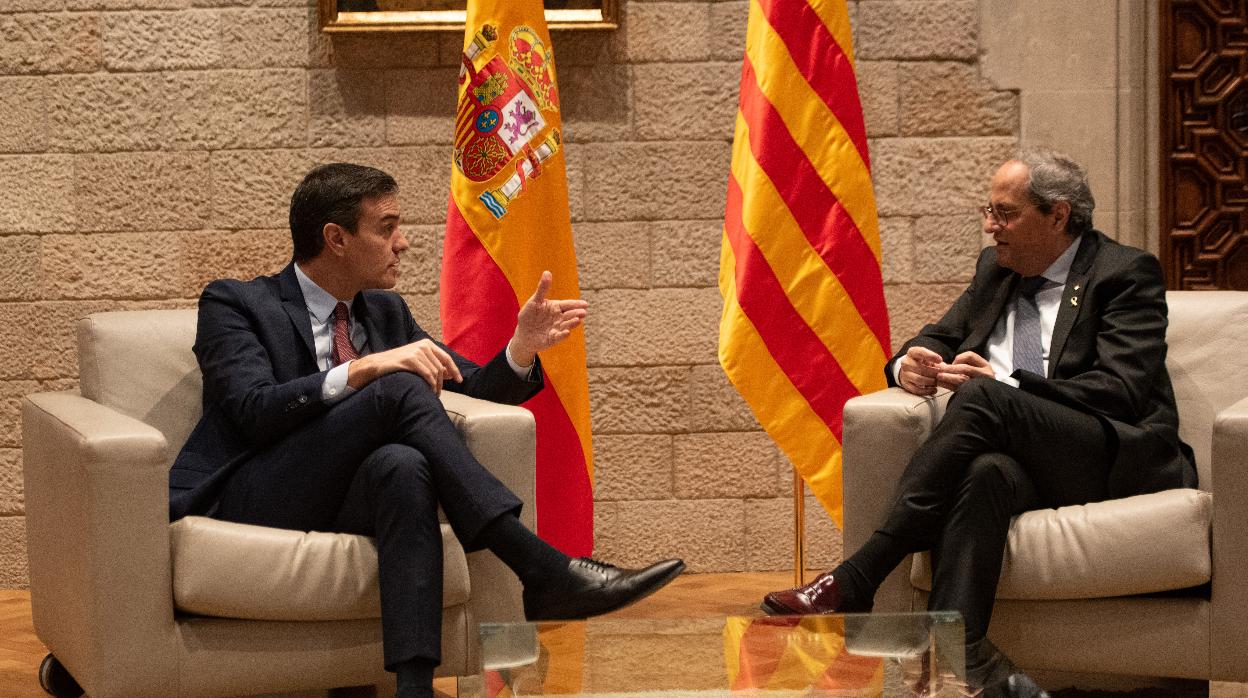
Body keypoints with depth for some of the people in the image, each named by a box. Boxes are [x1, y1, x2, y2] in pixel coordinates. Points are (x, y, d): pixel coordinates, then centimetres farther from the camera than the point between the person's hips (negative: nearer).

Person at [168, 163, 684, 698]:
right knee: (402, 388, -26)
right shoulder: (234, 304, 3)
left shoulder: (386, 313, 21)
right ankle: (541, 570, -33)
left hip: (339, 507, 5)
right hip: (248, 502, -4)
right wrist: (364, 369, -23)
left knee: (403, 465, -35)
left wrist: (524, 346, -1)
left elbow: (473, 389, 20)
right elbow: (254, 409, -14)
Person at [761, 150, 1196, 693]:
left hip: (1117, 459, -5)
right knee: (985, 473, -35)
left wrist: (1002, 385, -20)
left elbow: (1121, 390, -11)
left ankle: (857, 579, -36)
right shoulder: (996, 270, 22)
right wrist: (911, 363, 1)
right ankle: (956, 653, -52)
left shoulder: (1128, 274, 1)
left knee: (980, 398, -31)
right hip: (1022, 460, 5)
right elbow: (941, 338, 29)